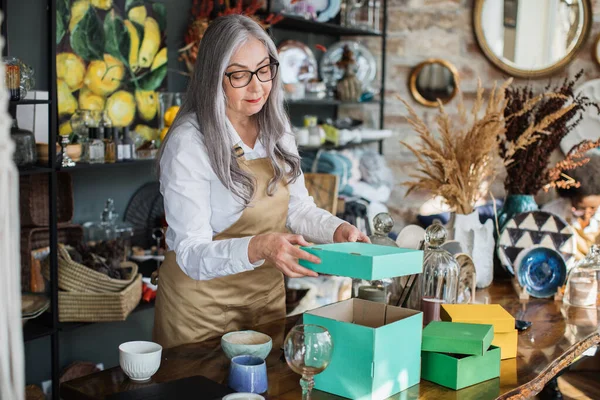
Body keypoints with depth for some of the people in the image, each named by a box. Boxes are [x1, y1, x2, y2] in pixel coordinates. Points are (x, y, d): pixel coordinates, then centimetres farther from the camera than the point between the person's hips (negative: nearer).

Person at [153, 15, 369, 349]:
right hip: (203, 304, -5)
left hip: (268, 292, 6)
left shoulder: (276, 130, -1)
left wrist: (337, 229, -12)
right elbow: (191, 254, -24)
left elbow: (298, 207, 7)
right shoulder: (188, 143, -21)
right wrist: (258, 247, -40)